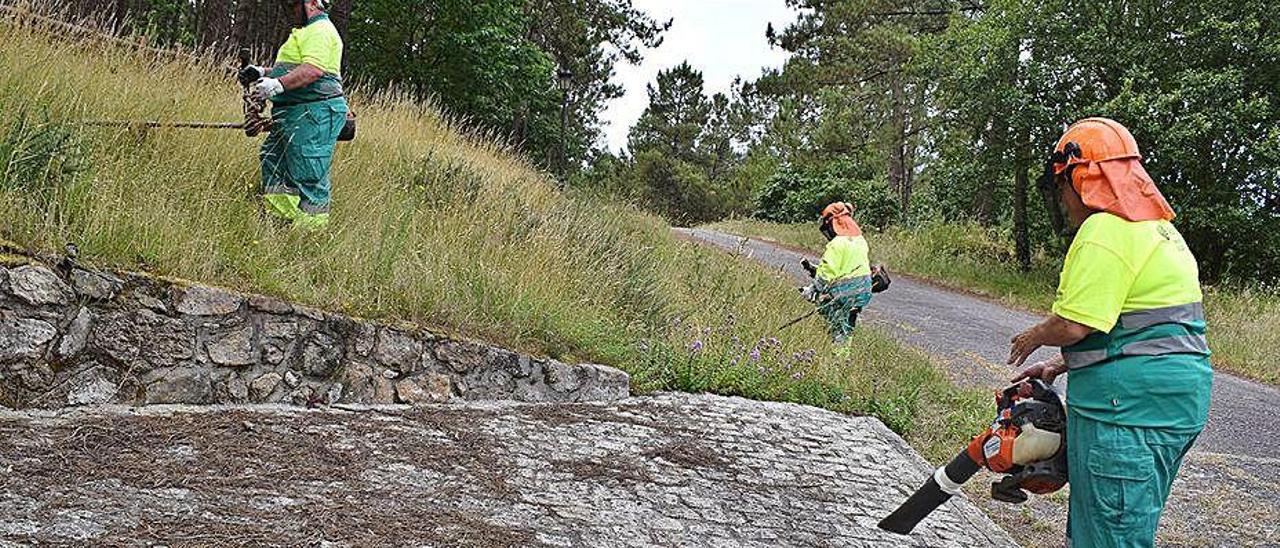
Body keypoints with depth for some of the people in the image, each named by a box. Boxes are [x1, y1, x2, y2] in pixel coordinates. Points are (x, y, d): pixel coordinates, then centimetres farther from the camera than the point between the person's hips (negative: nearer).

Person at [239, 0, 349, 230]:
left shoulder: (320, 31, -11)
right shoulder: (307, 31, 25)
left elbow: (313, 70, -25)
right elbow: (293, 67, 31)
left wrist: (277, 84, -31)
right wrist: (263, 72, 17)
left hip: (314, 115, -12)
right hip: (293, 116, 12)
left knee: (309, 176, -9)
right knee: (272, 161, 13)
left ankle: (310, 227, -6)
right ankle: (277, 216, 17)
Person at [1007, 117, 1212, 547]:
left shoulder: (1104, 231, -14)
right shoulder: (1158, 228, 18)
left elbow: (1073, 325, -19)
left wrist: (1034, 338, 2)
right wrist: (1060, 366, 20)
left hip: (1129, 401, -11)